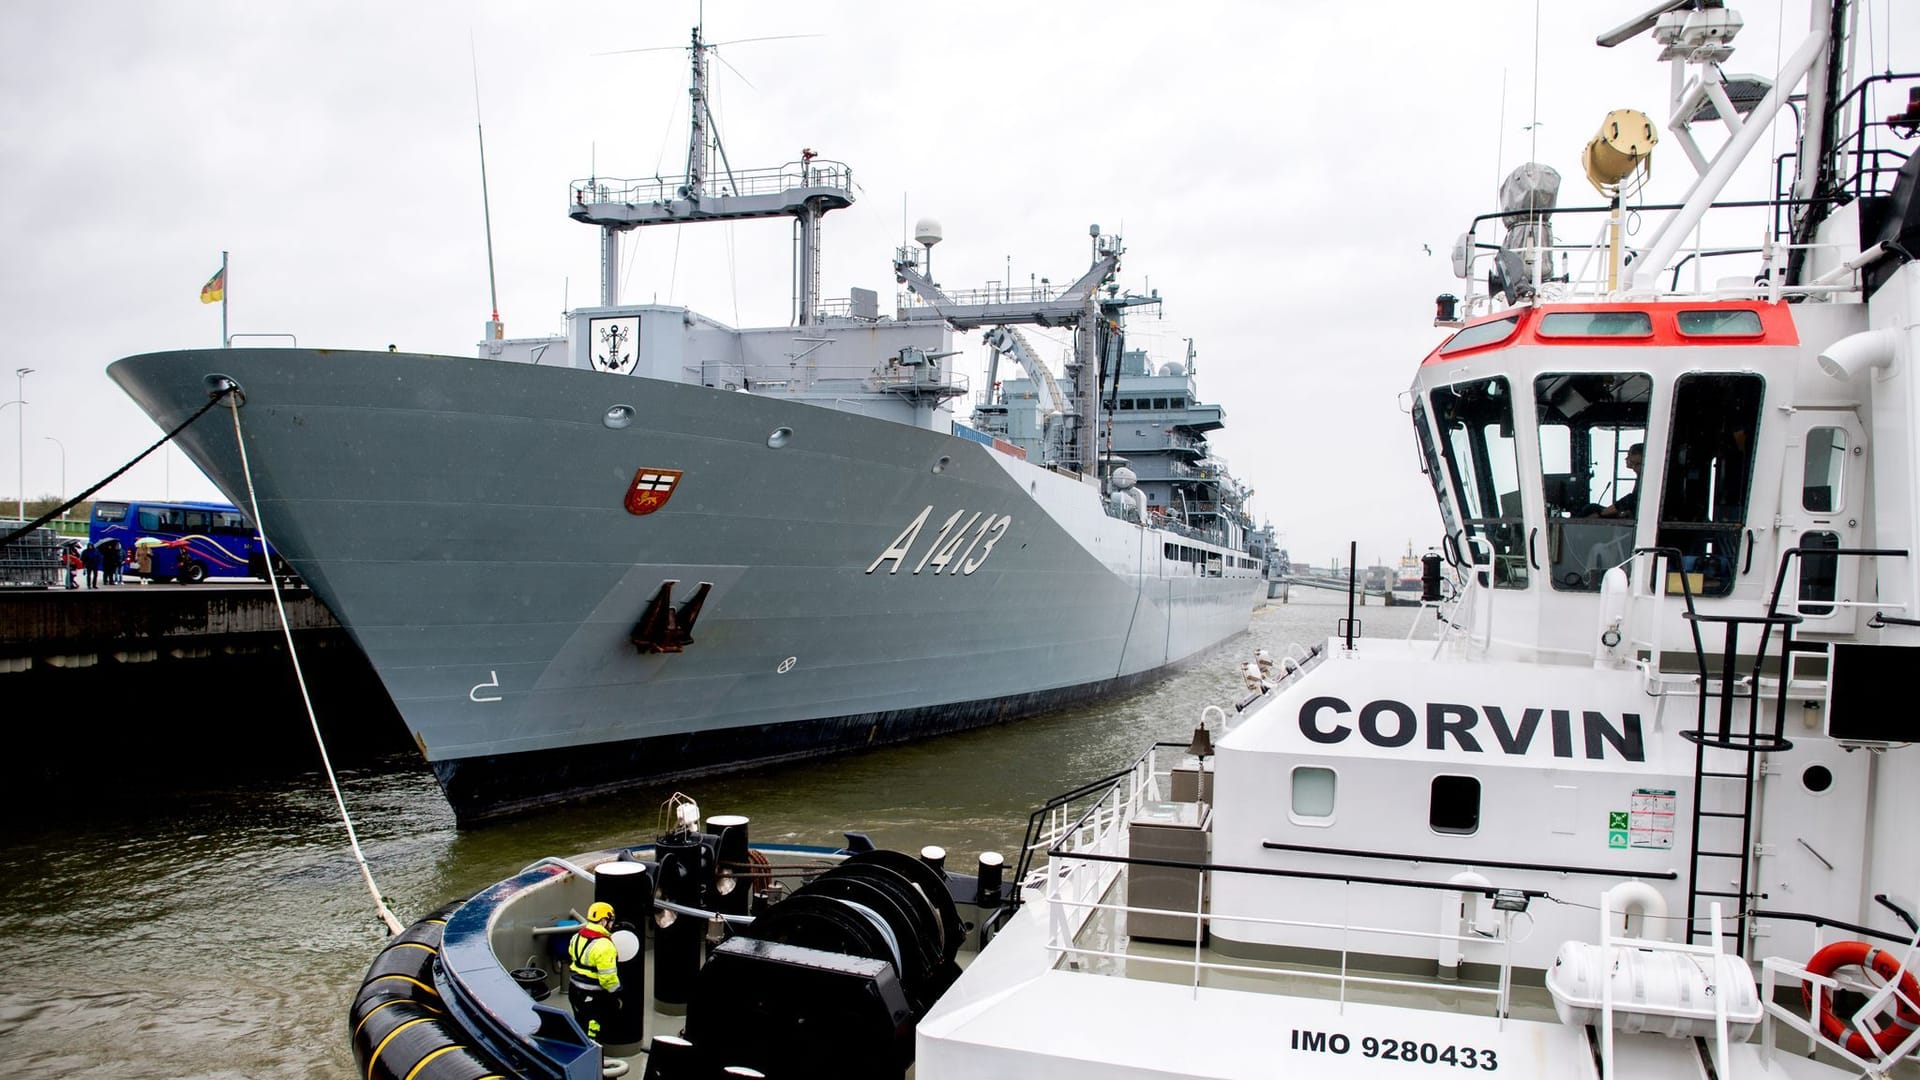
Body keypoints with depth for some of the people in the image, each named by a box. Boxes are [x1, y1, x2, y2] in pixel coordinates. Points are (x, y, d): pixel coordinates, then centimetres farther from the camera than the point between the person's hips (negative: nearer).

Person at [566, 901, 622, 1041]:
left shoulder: (577, 937, 2)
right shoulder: (604, 945, -25)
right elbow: (608, 977, -23)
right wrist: (616, 994, -11)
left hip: (574, 988, 9)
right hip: (593, 995, -9)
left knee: (581, 1025, 24)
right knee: (591, 1031, -2)